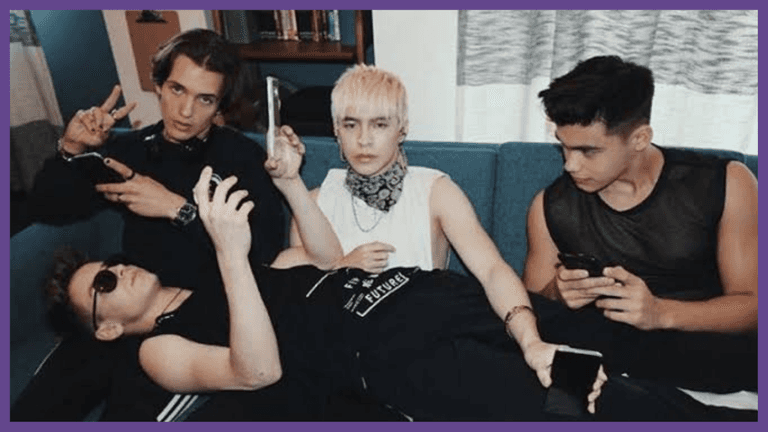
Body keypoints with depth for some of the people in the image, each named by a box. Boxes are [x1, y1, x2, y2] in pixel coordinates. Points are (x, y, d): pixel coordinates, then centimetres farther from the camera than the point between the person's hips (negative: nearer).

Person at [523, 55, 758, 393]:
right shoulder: (551, 207, -2)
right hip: (601, 350, 1)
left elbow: (752, 304, -4)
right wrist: (556, 296, -20)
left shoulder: (725, 185, -4)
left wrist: (661, 313, -23)